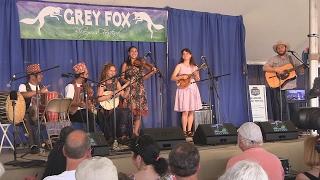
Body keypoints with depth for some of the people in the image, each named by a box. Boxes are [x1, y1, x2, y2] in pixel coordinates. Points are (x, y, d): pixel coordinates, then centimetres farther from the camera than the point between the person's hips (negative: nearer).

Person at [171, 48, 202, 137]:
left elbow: (197, 79, 10)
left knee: (191, 111, 2)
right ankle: (184, 131, -3)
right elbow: (172, 78, -4)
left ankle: (189, 130, 8)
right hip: (184, 89, -4)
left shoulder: (194, 66, 12)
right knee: (185, 112, -9)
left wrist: (196, 75, -10)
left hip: (193, 89, 4)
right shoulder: (179, 66, 1)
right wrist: (181, 77, -17)